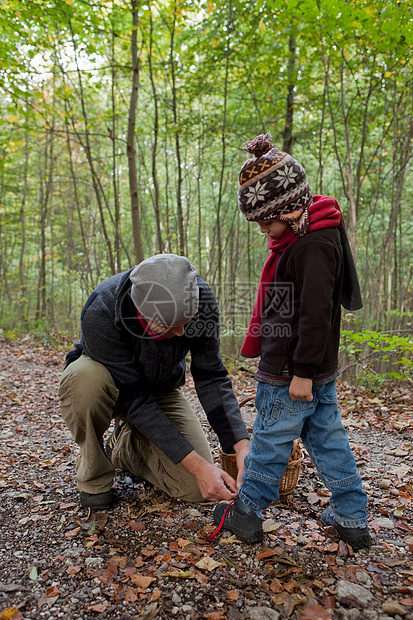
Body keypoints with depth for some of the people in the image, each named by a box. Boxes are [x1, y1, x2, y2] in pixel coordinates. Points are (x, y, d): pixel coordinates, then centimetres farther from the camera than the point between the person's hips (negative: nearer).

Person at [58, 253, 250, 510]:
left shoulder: (200, 297, -28)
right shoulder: (100, 314, -38)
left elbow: (211, 378, -22)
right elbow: (135, 399, -34)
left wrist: (242, 445, -33)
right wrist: (197, 465, -37)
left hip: (161, 387, 3)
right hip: (112, 383, -2)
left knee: (196, 488, -11)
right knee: (86, 378, -40)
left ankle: (125, 445, 18)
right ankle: (94, 479, -11)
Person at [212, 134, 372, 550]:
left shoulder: (314, 244, -21)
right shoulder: (299, 239, 12)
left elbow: (315, 313, -24)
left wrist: (302, 371, -20)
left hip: (291, 374, -10)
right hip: (320, 371, 10)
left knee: (270, 439, 5)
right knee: (327, 438, 16)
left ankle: (246, 512, 23)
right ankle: (352, 518, 27)